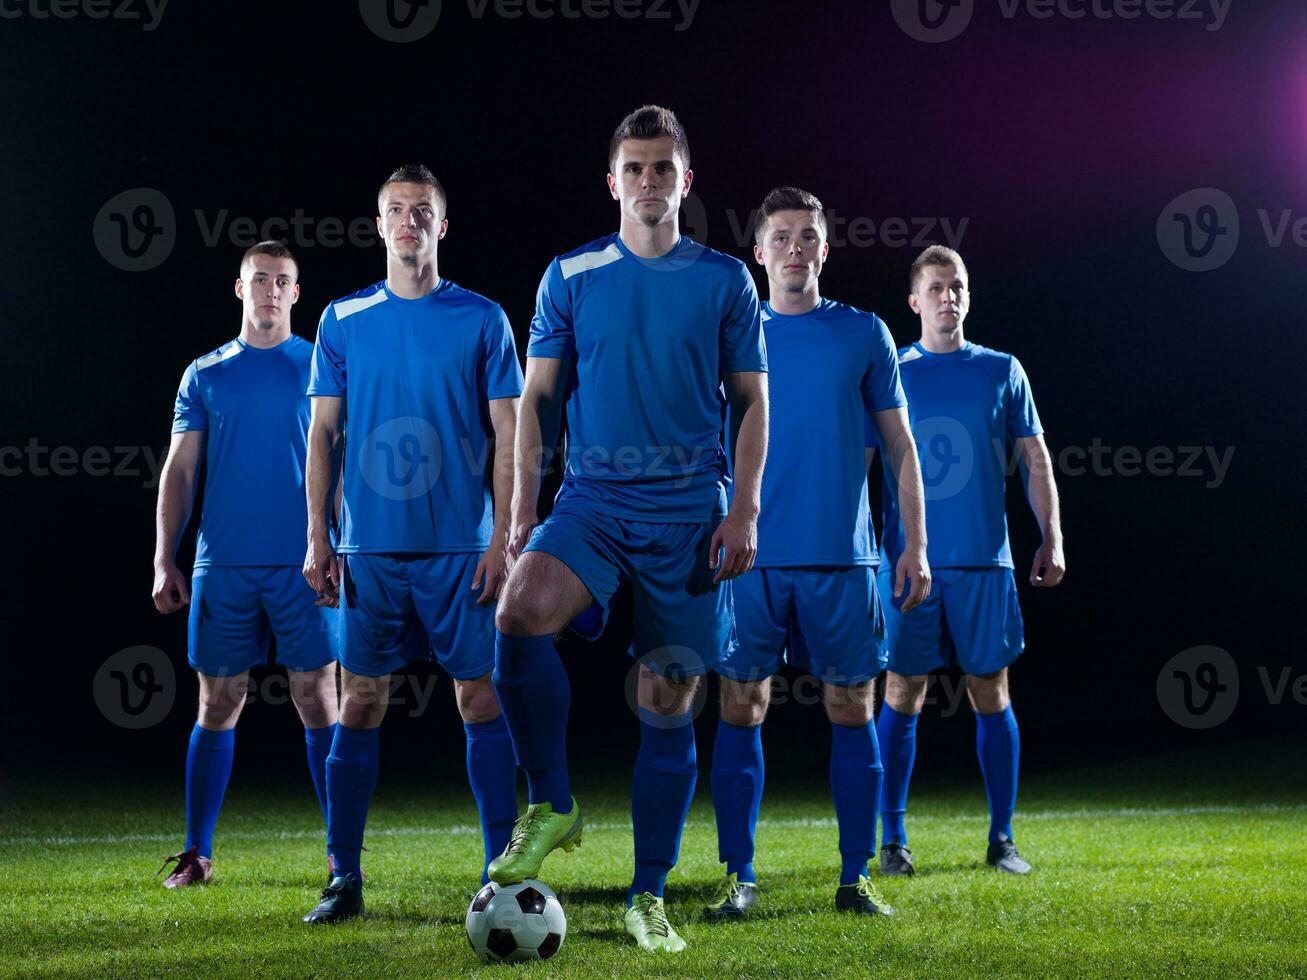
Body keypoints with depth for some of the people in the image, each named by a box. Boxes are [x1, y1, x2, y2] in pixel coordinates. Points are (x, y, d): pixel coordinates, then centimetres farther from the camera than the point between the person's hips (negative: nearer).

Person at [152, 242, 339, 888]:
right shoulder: (206, 374, 10)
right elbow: (179, 472, 9)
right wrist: (164, 562, 1)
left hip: (304, 565, -1)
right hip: (222, 567, 1)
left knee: (319, 705, -2)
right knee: (217, 709, 5)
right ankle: (197, 854, 12)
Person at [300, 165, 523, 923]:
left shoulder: (482, 319, 3)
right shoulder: (344, 321, 8)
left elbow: (508, 435, 2)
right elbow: (324, 433, 9)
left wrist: (502, 539, -6)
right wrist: (318, 538, 1)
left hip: (461, 547, -1)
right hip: (370, 548, 2)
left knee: (481, 700, -1)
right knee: (360, 705, 2)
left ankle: (502, 871, 7)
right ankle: (345, 879, 9)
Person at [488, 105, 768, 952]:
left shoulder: (725, 279, 6)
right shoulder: (571, 277, 7)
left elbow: (751, 400, 8)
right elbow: (539, 395, 9)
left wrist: (744, 510, -3)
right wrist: (523, 507, 1)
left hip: (689, 513, 0)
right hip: (592, 502, 0)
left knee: (669, 701, 1)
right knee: (521, 613, -29)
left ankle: (649, 896, 13)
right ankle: (554, 807, -10)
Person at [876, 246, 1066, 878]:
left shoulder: (1002, 371, 8)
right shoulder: (892, 373, 5)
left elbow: (1036, 460, 9)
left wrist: (1052, 540, 2)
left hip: (985, 561, 1)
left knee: (991, 694, 4)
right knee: (902, 694, 0)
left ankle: (1002, 838, 12)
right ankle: (892, 839, 8)